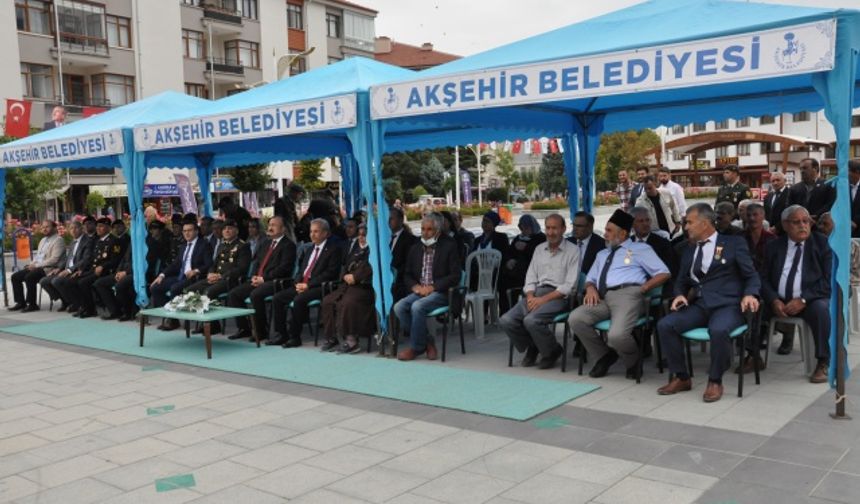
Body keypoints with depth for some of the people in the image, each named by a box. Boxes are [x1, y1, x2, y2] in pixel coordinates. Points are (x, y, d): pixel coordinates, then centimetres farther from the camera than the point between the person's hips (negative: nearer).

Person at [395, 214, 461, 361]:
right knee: (399, 307, -21)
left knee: (417, 306, -31)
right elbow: (407, 274, 18)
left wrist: (432, 287, -16)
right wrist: (415, 286, -5)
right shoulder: (415, 248, 15)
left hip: (440, 293, -5)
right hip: (419, 291, 6)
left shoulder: (449, 247, -2)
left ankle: (416, 347, -13)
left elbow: (455, 276, -9)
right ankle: (426, 341, -7)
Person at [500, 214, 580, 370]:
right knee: (506, 320, -17)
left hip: (559, 296, -5)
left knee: (531, 320, -31)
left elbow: (570, 285, -8)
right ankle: (532, 347, 9)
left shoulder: (573, 250, 0)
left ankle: (552, 351, -3)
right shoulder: (539, 249, 18)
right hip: (536, 293, 6)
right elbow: (530, 278, 15)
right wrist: (530, 297, -6)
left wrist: (543, 299, -15)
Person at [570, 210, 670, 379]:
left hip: (627, 294, -6)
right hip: (603, 298, 6)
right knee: (575, 318, -22)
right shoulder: (602, 254, 32)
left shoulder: (640, 248, 13)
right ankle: (604, 356, -1)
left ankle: (633, 361, 4)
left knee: (617, 334, -33)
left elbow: (663, 274, 4)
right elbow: (590, 278, 32)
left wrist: (641, 289, -7)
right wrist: (591, 288, 7)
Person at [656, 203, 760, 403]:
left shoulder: (734, 243, 7)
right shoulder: (689, 251, 21)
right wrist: (680, 295, 1)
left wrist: (749, 295, -17)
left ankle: (715, 381, -14)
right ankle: (681, 377, -5)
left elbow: (752, 276, 4)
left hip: (727, 305, -5)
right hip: (699, 305, 5)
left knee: (718, 330, -37)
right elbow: (682, 281, 25)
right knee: (665, 325, -20)